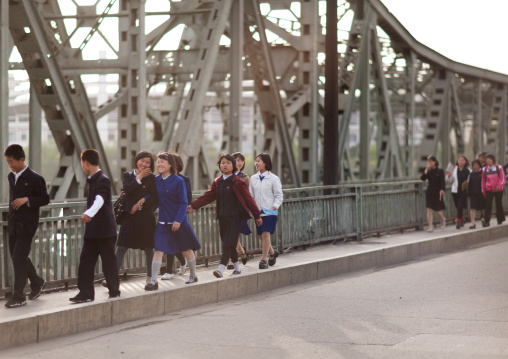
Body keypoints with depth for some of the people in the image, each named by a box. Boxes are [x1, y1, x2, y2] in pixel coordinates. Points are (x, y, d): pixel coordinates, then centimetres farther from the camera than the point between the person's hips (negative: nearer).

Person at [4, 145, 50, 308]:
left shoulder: (35, 178, -11)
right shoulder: (11, 177, 11)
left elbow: (45, 199, -7)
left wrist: (27, 199, -20)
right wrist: (10, 215, 17)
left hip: (27, 224, -7)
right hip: (13, 224, 7)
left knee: (19, 258, -10)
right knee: (16, 257, 13)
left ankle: (18, 296, -6)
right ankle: (36, 282, 34)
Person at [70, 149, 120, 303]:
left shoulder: (103, 180, -16)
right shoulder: (92, 180, 12)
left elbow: (100, 200, -33)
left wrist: (89, 214, -49)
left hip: (105, 228, -8)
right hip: (92, 230, 8)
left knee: (109, 260, 1)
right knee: (86, 260, 2)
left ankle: (114, 291, 13)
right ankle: (86, 293, 3)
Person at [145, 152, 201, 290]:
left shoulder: (178, 181, -11)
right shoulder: (156, 180, 2)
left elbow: (183, 203, -11)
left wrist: (178, 220, -20)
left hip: (178, 222, -3)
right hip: (163, 222, 3)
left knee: (186, 249, 13)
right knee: (158, 250, -10)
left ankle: (193, 275, 32)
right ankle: (153, 281, -11)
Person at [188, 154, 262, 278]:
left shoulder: (238, 182, -3)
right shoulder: (217, 182, 12)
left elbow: (248, 199, 0)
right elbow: (208, 196, 9)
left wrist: (257, 215, 3)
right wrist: (193, 206, -2)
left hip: (235, 217, -6)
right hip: (222, 217, 6)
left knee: (229, 244, -13)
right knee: (229, 244, 11)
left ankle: (221, 269, -23)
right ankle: (237, 268, 25)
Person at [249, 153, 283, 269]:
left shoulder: (273, 178, -3)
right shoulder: (253, 178, 9)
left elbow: (279, 195, -1)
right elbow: (251, 195, 15)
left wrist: (275, 205, -17)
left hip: (269, 212, -5)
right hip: (258, 211, 5)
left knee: (266, 233, -14)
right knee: (260, 235, 9)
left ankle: (264, 259, -10)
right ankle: (272, 253, 33)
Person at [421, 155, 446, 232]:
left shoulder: (440, 171, -5)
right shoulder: (428, 171, 4)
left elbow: (442, 182, -11)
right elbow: (423, 178, -9)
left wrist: (442, 190, -26)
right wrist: (426, 170, -15)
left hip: (437, 192, -3)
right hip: (429, 192, 3)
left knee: (437, 210, 5)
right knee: (429, 209, -6)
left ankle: (443, 220, 37)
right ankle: (430, 226, -3)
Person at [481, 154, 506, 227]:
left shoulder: (499, 168, -2)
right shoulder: (484, 169, 5)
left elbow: (503, 178, -4)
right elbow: (483, 181, 11)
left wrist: (500, 185, -22)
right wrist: (483, 191, 9)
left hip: (498, 190, -1)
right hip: (489, 190, 1)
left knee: (499, 205, 8)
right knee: (488, 205, -10)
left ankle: (500, 220, 23)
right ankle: (487, 221, -12)